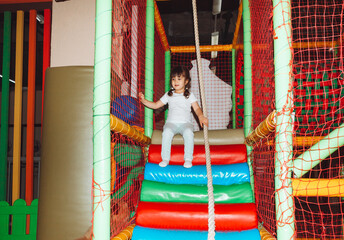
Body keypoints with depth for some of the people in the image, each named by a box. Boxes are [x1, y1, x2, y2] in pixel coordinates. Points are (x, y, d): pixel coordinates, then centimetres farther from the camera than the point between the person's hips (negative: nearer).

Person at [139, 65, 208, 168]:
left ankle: (188, 159, -28)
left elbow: (196, 108, 3)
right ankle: (165, 159, -26)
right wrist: (144, 100, 5)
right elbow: (156, 105, 19)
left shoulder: (189, 95, 13)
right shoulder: (168, 95, 18)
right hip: (171, 122, 1)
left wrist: (201, 116, -19)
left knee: (188, 132, -35)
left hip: (185, 123, -1)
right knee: (167, 132, -33)